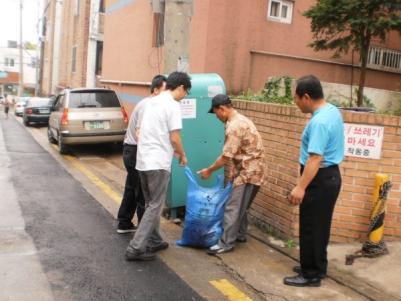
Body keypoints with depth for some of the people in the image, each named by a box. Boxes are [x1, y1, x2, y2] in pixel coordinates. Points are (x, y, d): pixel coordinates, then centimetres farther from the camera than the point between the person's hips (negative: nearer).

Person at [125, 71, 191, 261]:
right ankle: (135, 248, -1)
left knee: (151, 204, 19)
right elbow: (174, 138, -14)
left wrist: (171, 150, 26)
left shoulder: (151, 102, 15)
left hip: (143, 160, 9)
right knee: (155, 206, -1)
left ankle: (154, 241, 28)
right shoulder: (173, 105, -11)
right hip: (158, 163, -9)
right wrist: (182, 155, 4)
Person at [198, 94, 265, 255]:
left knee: (233, 208, -5)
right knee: (240, 206, 20)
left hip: (248, 172, -10)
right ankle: (240, 235, 33)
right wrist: (232, 173, 18)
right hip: (249, 170, 10)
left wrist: (209, 170, -7)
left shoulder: (234, 126, -21)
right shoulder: (240, 120, 13)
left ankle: (226, 243, 1)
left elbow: (226, 156, -20)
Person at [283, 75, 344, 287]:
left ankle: (311, 275, 14)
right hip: (330, 176, 10)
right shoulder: (332, 111, 8)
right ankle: (317, 268, 32)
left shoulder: (319, 121, -25)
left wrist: (301, 187, -32)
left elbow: (315, 159, -31)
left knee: (311, 229, 2)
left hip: (320, 179, -10)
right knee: (320, 227, 19)